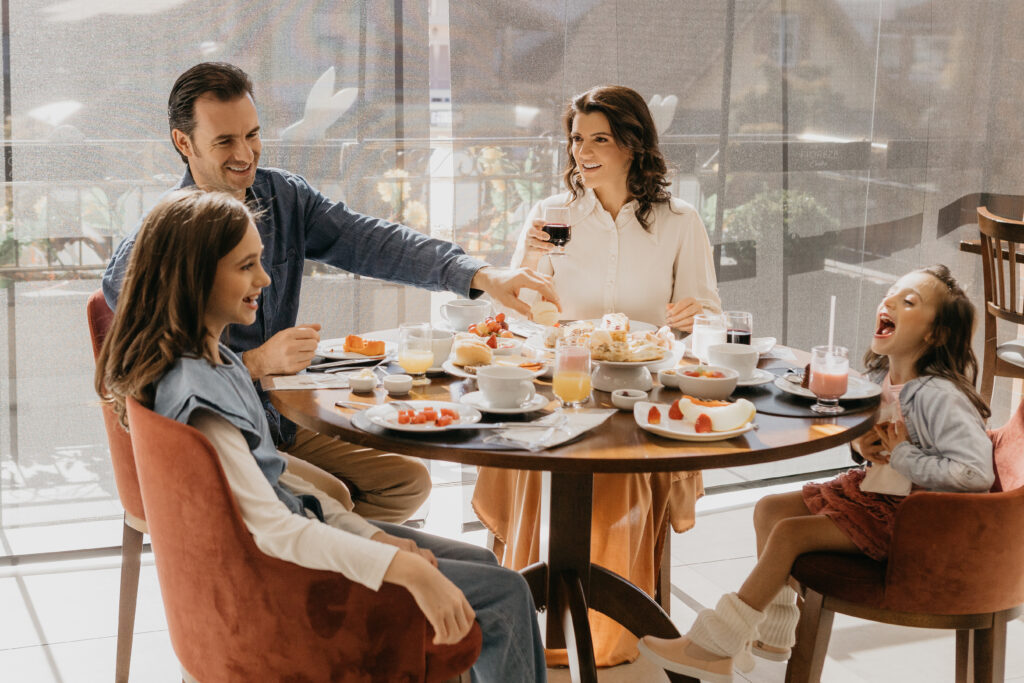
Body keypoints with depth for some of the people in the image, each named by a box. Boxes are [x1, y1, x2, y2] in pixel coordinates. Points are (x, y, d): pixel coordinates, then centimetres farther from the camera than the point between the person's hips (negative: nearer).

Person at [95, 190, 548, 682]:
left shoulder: (213, 357, 4)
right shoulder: (194, 392, -28)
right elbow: (271, 528, -32)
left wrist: (370, 535, 4)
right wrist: (410, 571, -34)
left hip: (303, 525, 10)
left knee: (482, 563, 14)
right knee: (505, 596, -7)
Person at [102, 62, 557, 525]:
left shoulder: (284, 196, 3)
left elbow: (369, 241, -10)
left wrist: (482, 276, -23)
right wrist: (258, 362, -28)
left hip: (287, 427, 7)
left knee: (407, 481, 0)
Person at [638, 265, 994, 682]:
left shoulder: (940, 396, -24)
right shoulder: (879, 377, 2)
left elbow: (977, 474, -32)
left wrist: (903, 456, -24)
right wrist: (862, 444, -5)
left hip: (905, 514, -9)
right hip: (871, 490, 10)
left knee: (789, 533, -16)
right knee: (769, 508, 9)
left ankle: (713, 649, -6)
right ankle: (773, 634, 18)